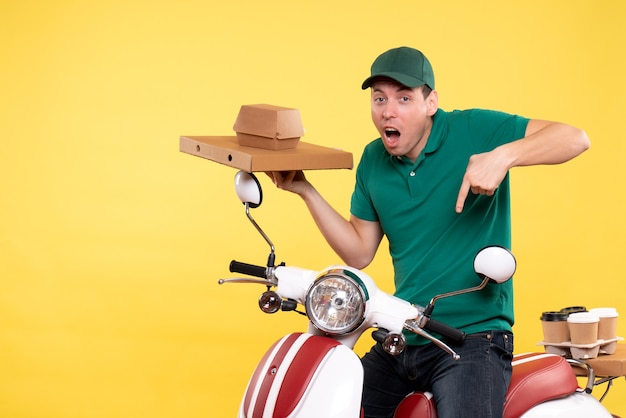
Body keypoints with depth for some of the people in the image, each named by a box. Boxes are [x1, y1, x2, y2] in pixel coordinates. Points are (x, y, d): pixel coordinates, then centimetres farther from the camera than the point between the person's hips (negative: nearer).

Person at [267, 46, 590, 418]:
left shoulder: (473, 131, -9)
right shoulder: (372, 161, 8)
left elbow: (575, 138, -16)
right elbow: (359, 252, 13)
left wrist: (503, 156, -33)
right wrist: (305, 190, 5)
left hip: (473, 338, -6)